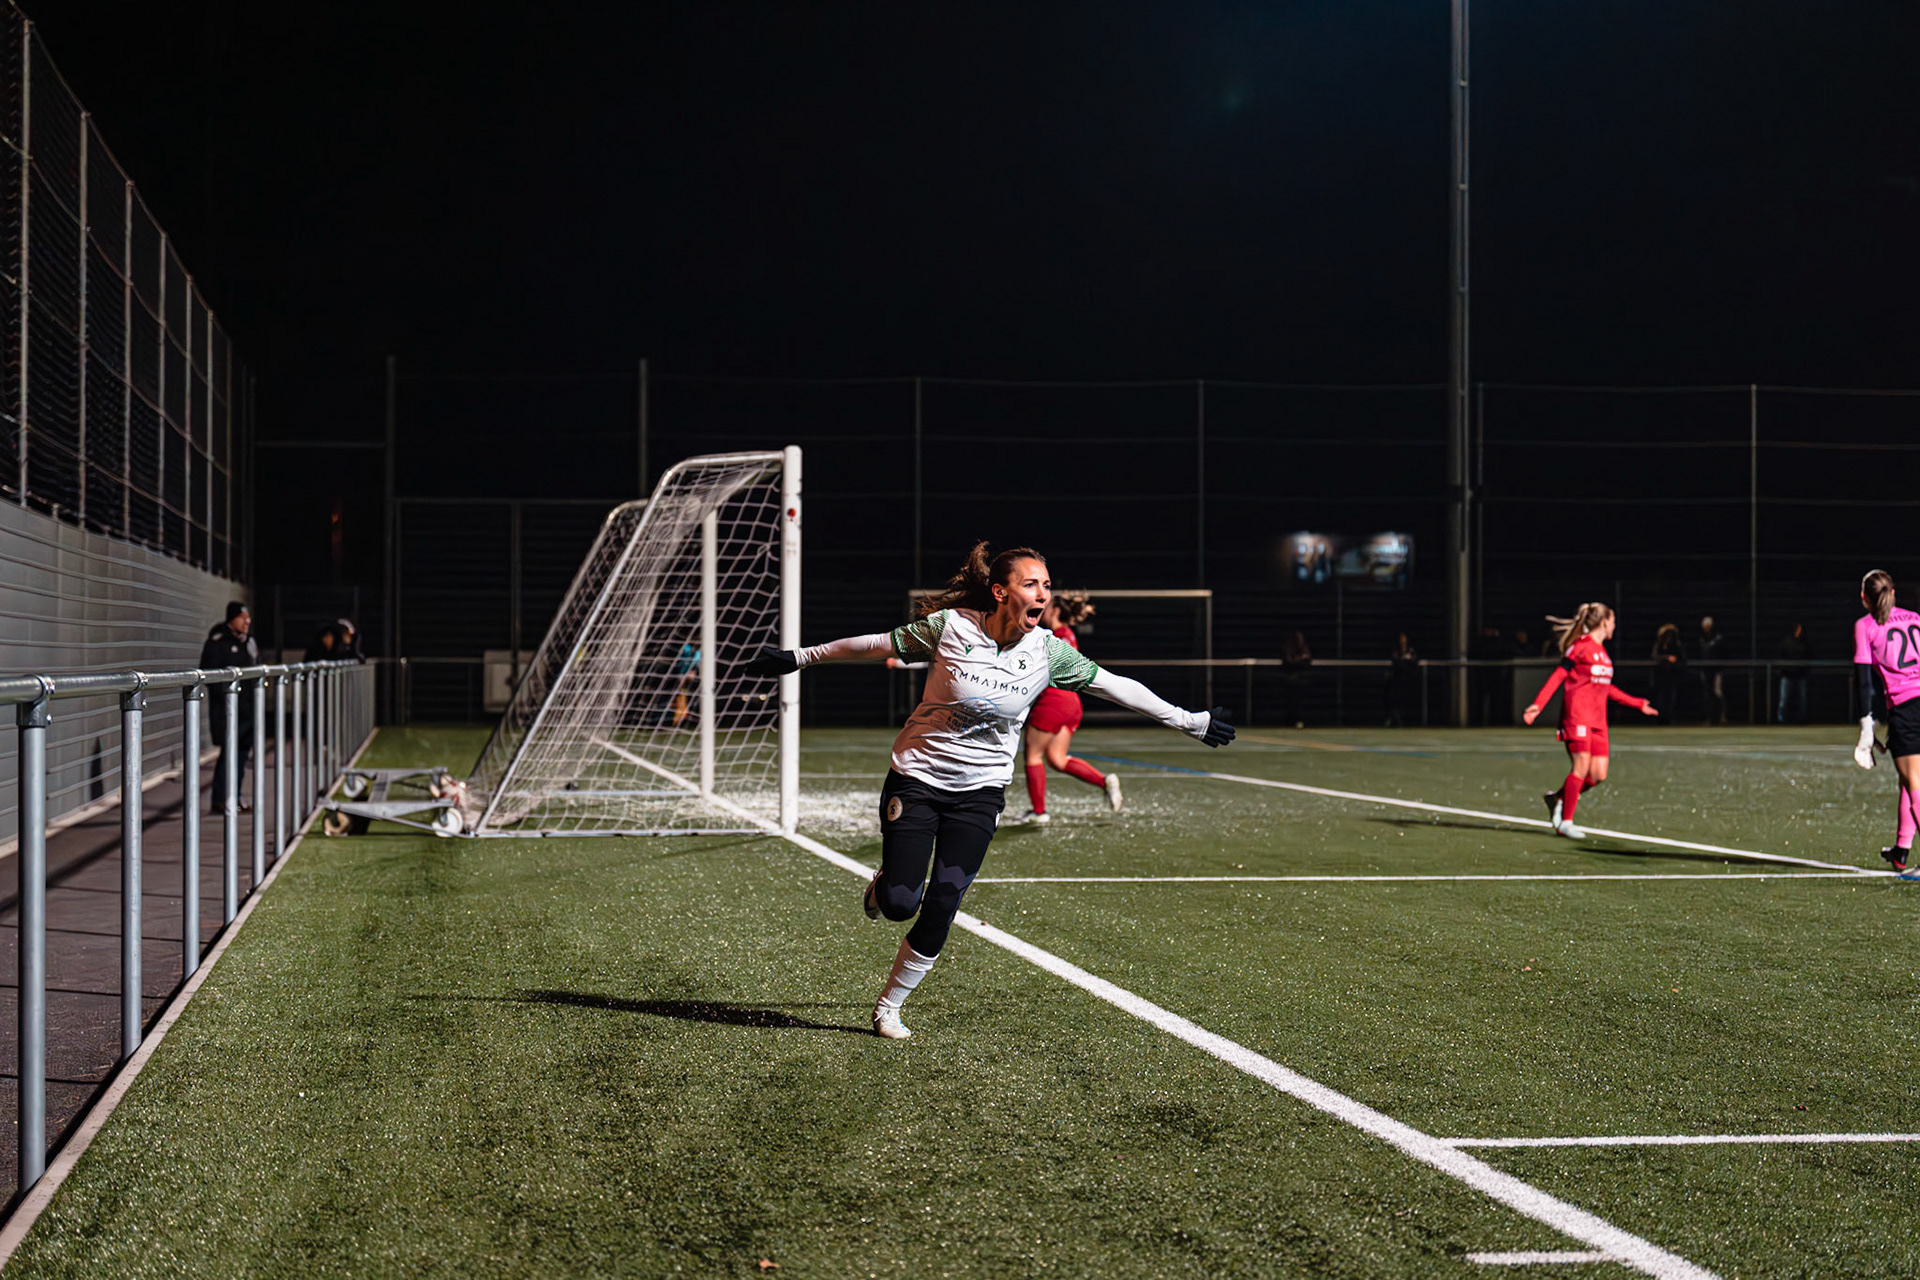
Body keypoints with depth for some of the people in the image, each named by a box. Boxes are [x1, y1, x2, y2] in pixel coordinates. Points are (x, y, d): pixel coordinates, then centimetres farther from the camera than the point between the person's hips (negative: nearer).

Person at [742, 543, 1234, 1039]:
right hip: (917, 779, -2)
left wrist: (1190, 722, 5)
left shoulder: (1047, 651, -8)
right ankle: (884, 884, 27)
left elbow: (1115, 685, 1)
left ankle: (889, 1008, 15)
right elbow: (876, 645, -2)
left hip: (980, 792, 2)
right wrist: (800, 658, 4)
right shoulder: (949, 626, -15)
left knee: (939, 914, -5)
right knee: (900, 904, -11)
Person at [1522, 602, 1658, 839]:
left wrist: (1638, 703, 33)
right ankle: (1565, 823, -6)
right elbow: (1557, 676, -10)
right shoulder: (1580, 646, -5)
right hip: (1577, 713, -8)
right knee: (1581, 767, -12)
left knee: (1598, 775, 0)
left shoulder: (1602, 651, 19)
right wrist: (1538, 704, -20)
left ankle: (1557, 798, 18)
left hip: (1597, 719, 8)